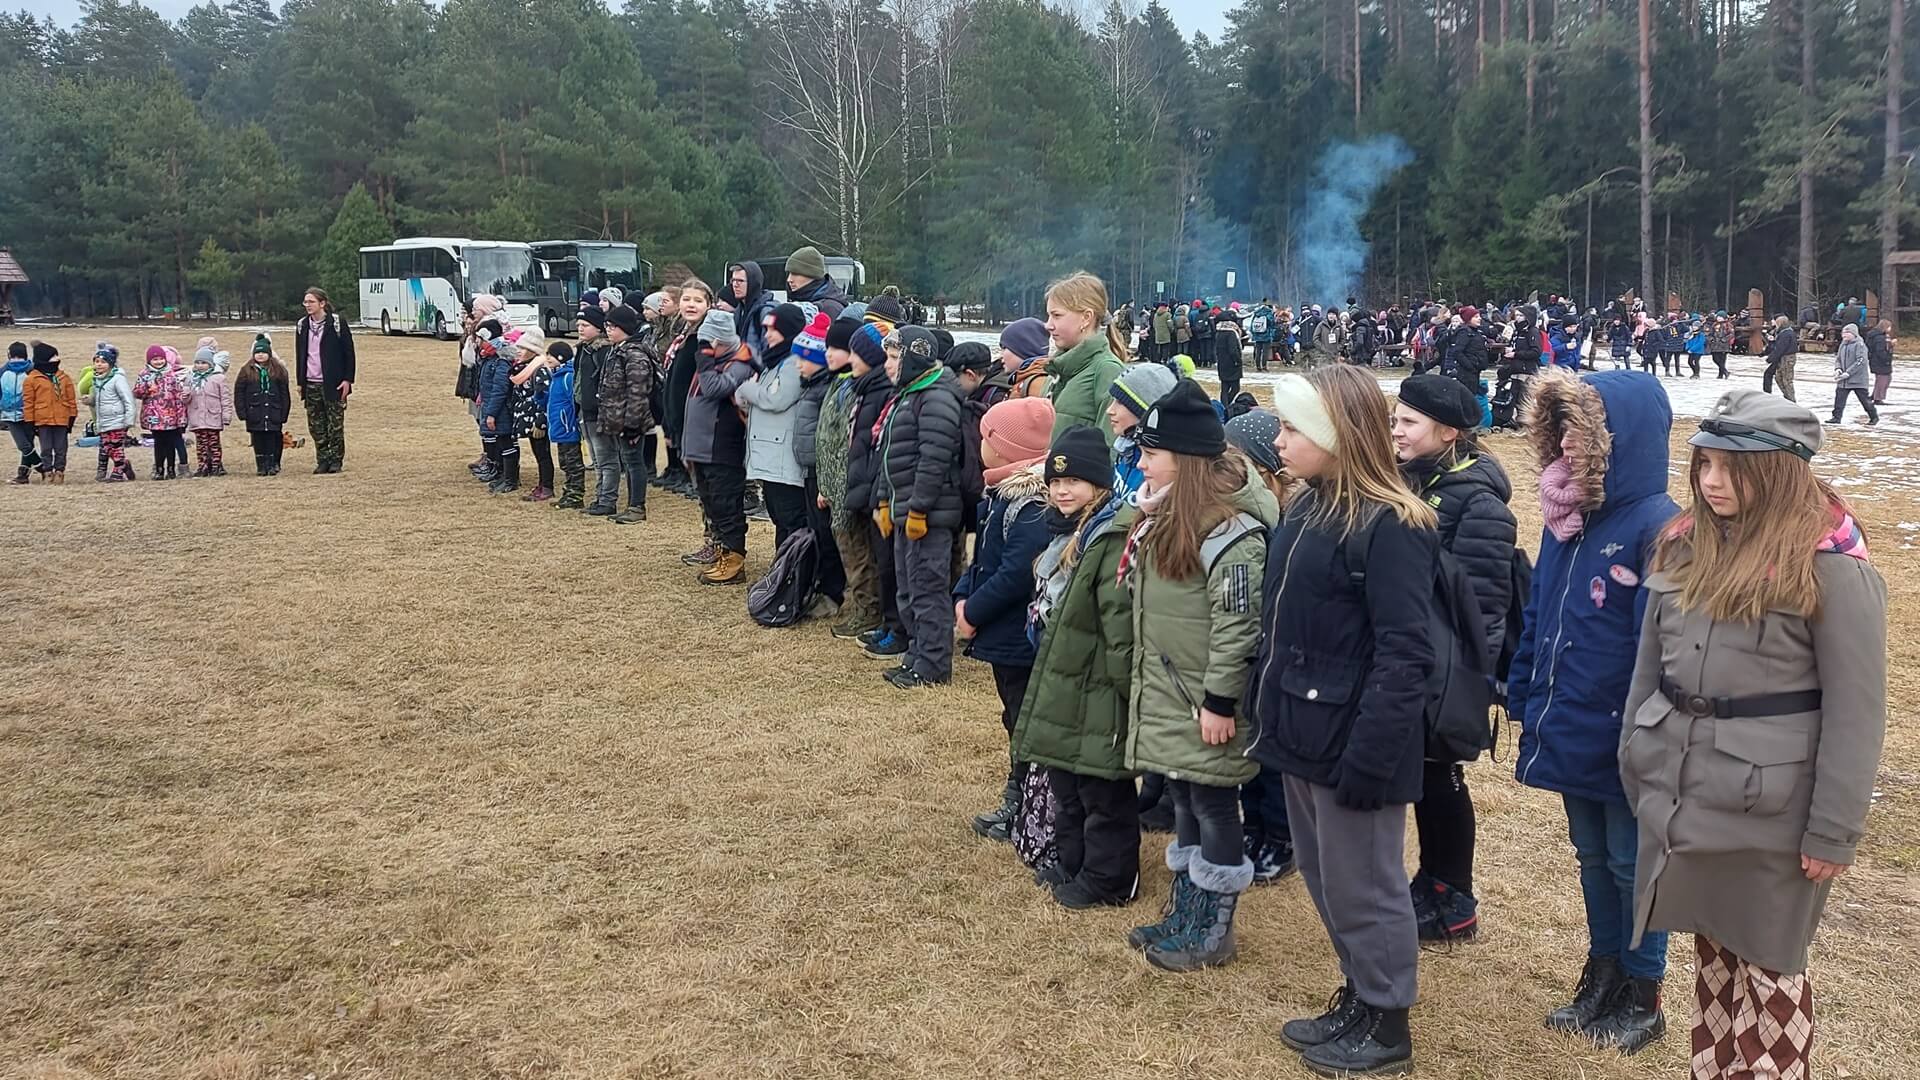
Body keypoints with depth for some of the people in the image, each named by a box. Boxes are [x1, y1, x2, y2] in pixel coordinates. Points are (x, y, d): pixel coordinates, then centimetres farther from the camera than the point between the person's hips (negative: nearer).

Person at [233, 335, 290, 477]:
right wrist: (242, 413, -4)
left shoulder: (278, 370, 5)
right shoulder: (246, 371, 4)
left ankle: (272, 465, 6)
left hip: (273, 414, 0)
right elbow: (239, 393, 4)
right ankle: (261, 467, 10)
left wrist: (283, 414, 1)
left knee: (272, 440, -1)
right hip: (255, 415, 0)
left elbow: (284, 393, 6)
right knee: (258, 442, 3)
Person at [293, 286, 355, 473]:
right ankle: (322, 460, 14)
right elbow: (299, 354, 15)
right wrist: (300, 382, 12)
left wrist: (347, 380, -9)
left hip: (332, 383, -4)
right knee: (316, 425, 5)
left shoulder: (337, 322, -5)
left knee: (336, 423, 0)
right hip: (311, 384, 4)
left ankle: (336, 460, 10)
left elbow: (348, 351, -4)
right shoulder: (302, 325, 9)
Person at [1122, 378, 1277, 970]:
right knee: (1184, 803, 18)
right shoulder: (1166, 518, 8)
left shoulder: (1229, 532, -23)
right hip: (1165, 695, 9)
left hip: (1207, 704, -9)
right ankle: (1185, 914, 31)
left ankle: (1215, 931, 17)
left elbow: (1240, 627, -24)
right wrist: (1147, 678, 21)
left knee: (1213, 806, 4)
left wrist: (1220, 702, -21)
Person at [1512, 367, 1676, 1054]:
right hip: (1568, 734, 7)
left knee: (1631, 866, 10)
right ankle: (1602, 977, 37)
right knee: (1592, 857, 20)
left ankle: (1642, 997, 28)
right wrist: (1523, 697, 10)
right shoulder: (1566, 518, 3)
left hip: (1624, 745, -7)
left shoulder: (1656, 527, -20)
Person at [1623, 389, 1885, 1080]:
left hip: (1768, 807, -5)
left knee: (1768, 965, 10)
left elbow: (1855, 709, -13)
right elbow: (1650, 663, 13)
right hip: (1681, 794, 6)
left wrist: (1834, 831, -13)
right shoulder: (1687, 545, 5)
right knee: (1712, 952, 19)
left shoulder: (1831, 565, -14)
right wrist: (1634, 763, 13)